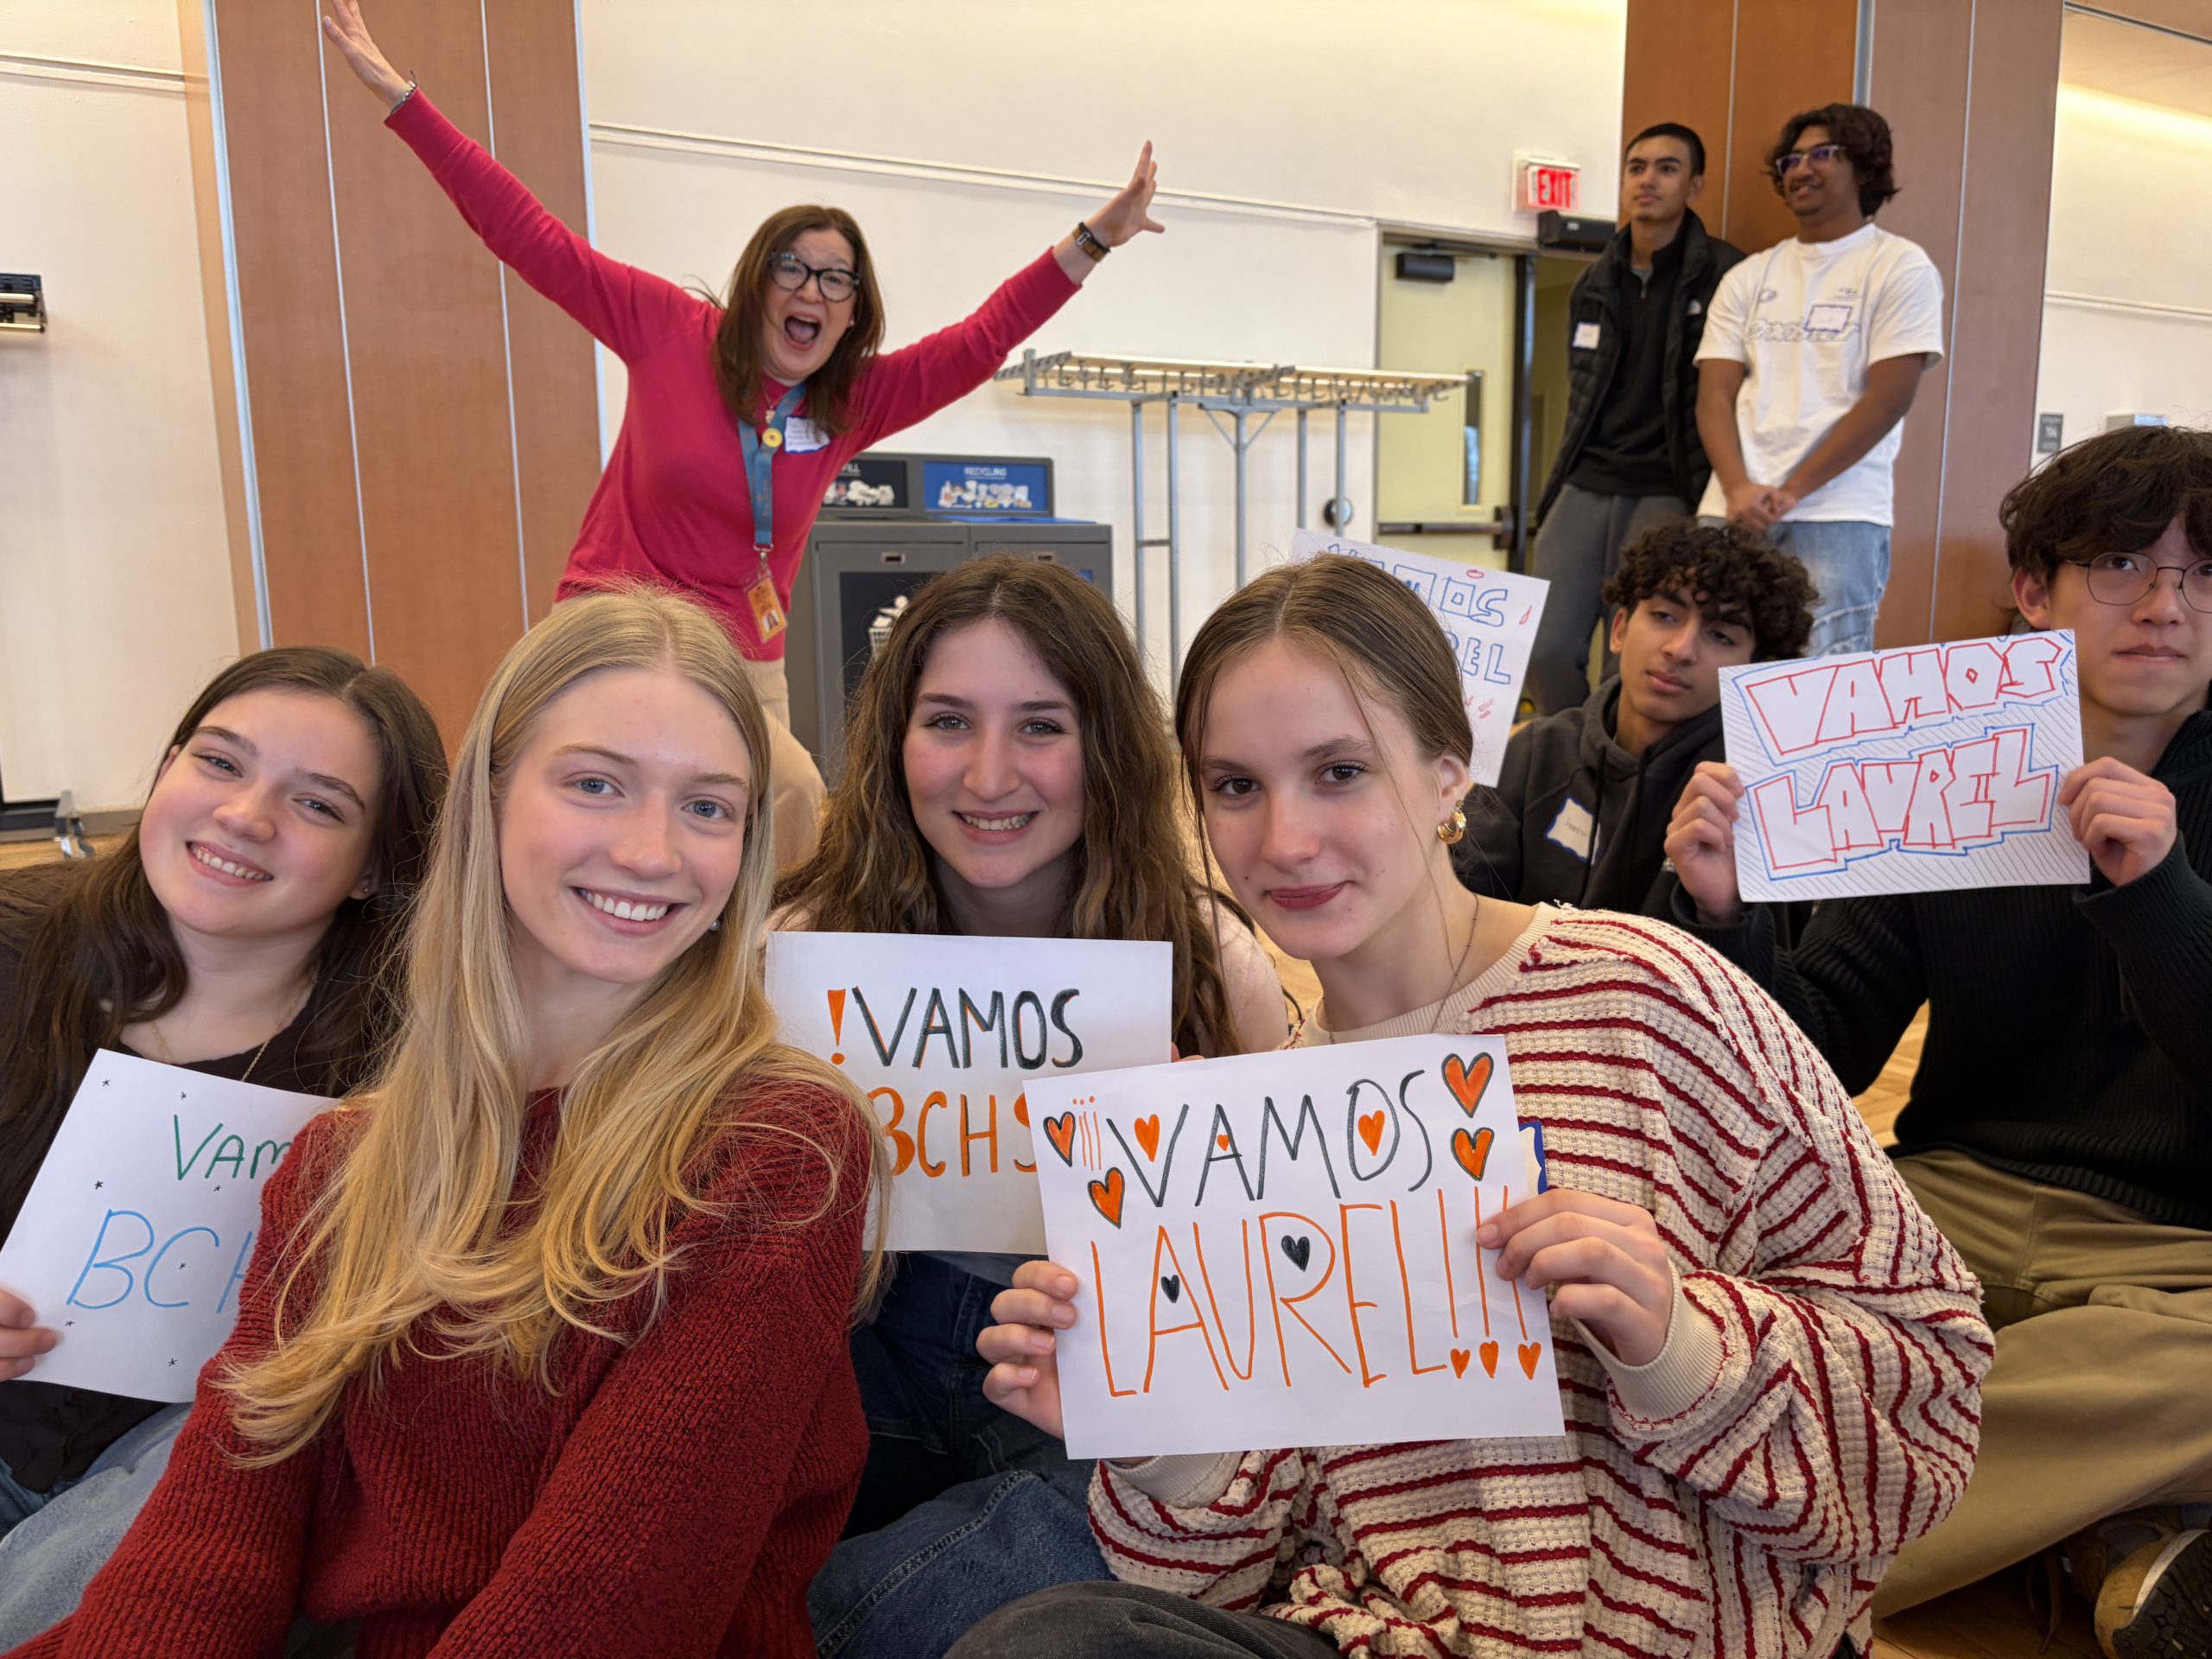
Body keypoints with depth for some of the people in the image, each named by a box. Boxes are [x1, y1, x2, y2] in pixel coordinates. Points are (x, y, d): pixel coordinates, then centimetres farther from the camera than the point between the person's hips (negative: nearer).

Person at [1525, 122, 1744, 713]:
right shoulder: (1594, 281, 16)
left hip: (1666, 494, -5)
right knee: (1542, 651, -2)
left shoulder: (1720, 274, -2)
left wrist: (1705, 502, -11)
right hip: (1584, 487, 5)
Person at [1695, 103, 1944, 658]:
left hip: (1839, 515, -3)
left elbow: (1887, 398, -4)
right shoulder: (1748, 278, 17)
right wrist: (1738, 488, -10)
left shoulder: (1900, 268, 6)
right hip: (1732, 510, 4)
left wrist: (1791, 492, -12)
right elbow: (1714, 395, 8)